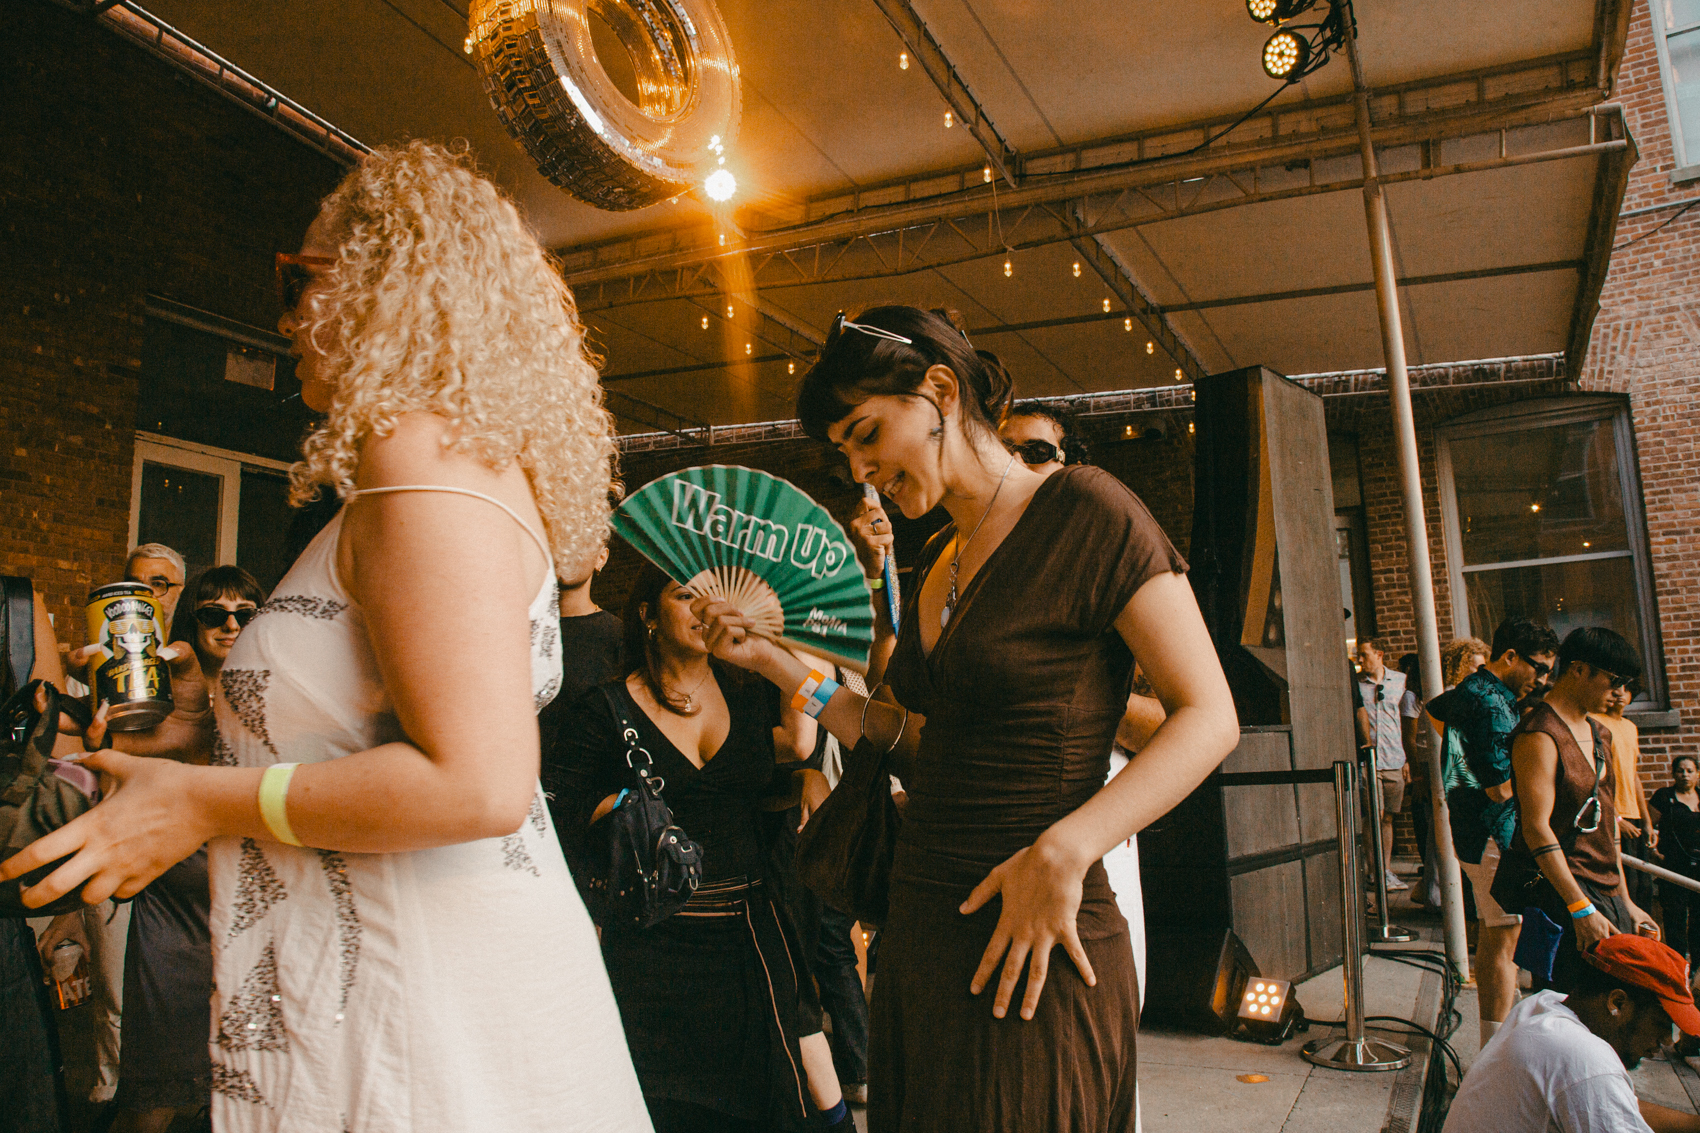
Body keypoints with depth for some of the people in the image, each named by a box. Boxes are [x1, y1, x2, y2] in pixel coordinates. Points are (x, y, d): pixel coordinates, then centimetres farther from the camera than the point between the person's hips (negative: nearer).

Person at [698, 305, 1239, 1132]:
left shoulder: (1082, 509, -9)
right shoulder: (935, 564, 13)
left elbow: (1209, 718, -12)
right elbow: (918, 746, 12)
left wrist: (1063, 852, -21)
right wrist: (778, 663, 11)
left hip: (1029, 954, -7)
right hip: (919, 934, 7)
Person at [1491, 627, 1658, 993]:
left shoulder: (1600, 735, 18)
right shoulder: (1540, 734, -12)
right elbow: (1536, 828, -19)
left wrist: (1625, 902, 21)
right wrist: (1580, 909, -22)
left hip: (1604, 892, 9)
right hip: (1554, 889, -9)